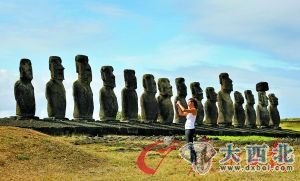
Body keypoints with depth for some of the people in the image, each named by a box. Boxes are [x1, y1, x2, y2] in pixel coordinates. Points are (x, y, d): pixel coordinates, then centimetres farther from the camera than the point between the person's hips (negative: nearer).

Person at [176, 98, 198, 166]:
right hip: (187, 129, 10)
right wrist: (178, 106, 11)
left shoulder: (194, 110, -11)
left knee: (190, 145, -10)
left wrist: (179, 104, -10)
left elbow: (184, 110, -24)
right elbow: (181, 113, 22)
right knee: (189, 145, 12)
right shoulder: (189, 111, 16)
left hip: (190, 129, -10)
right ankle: (192, 160, 18)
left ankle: (194, 161, -9)